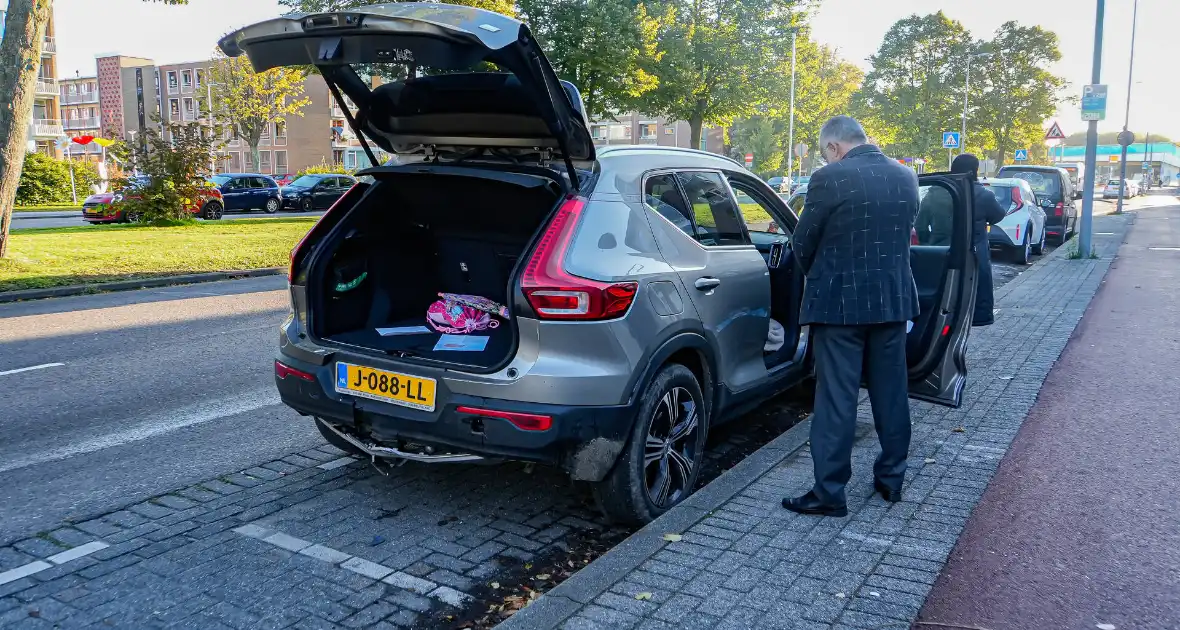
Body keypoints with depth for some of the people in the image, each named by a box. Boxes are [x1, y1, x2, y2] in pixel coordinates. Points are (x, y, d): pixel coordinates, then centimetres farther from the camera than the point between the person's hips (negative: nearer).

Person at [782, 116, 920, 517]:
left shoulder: (829, 180, -13)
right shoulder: (906, 177, 6)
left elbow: (802, 245, -6)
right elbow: (902, 235, 14)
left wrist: (818, 274, 14)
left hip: (840, 301, -6)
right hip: (893, 298, 6)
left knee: (836, 397, -1)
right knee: (891, 392, 15)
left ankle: (829, 493, 5)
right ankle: (891, 479, 27)